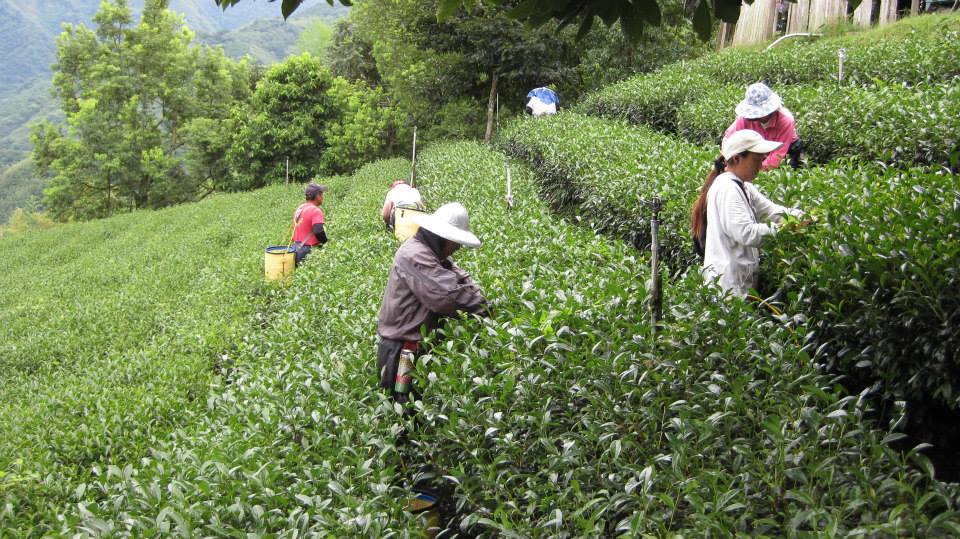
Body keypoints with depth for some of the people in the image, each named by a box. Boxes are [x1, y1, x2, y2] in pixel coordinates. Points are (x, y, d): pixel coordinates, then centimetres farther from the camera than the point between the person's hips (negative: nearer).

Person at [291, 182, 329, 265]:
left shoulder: (300, 208, 12)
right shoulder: (316, 211, -15)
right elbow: (318, 231, -26)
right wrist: (326, 242, -9)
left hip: (296, 246, 9)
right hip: (308, 250, -9)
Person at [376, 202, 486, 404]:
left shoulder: (430, 254, 12)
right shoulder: (413, 256, -21)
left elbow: (461, 280, 6)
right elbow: (449, 295, -29)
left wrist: (484, 305, -9)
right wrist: (483, 308, -17)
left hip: (419, 347, 10)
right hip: (403, 354, -10)